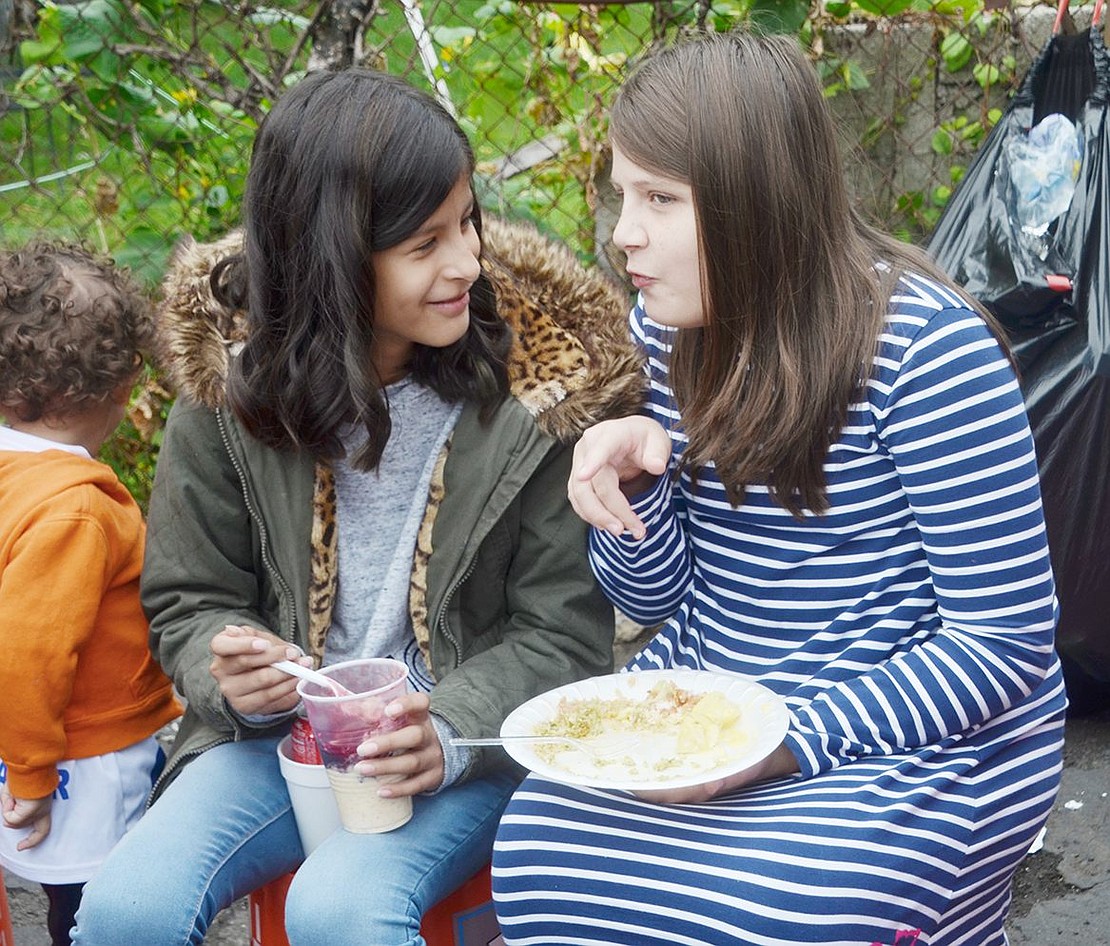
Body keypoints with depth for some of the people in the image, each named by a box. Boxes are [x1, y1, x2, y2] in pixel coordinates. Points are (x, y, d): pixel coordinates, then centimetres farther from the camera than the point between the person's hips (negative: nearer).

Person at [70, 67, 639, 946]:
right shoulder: (230, 392, -4)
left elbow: (563, 630, -5)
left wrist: (450, 733, -22)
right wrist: (233, 674, -16)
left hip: (467, 748, -2)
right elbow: (190, 603, 7)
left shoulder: (524, 393, -10)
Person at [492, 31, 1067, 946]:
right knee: (540, 854, -18)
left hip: (918, 738, -5)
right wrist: (631, 477, -14)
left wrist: (790, 742, -23)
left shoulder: (924, 347, -19)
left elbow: (1005, 641, -16)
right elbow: (656, 599, 7)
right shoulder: (667, 330, 2)